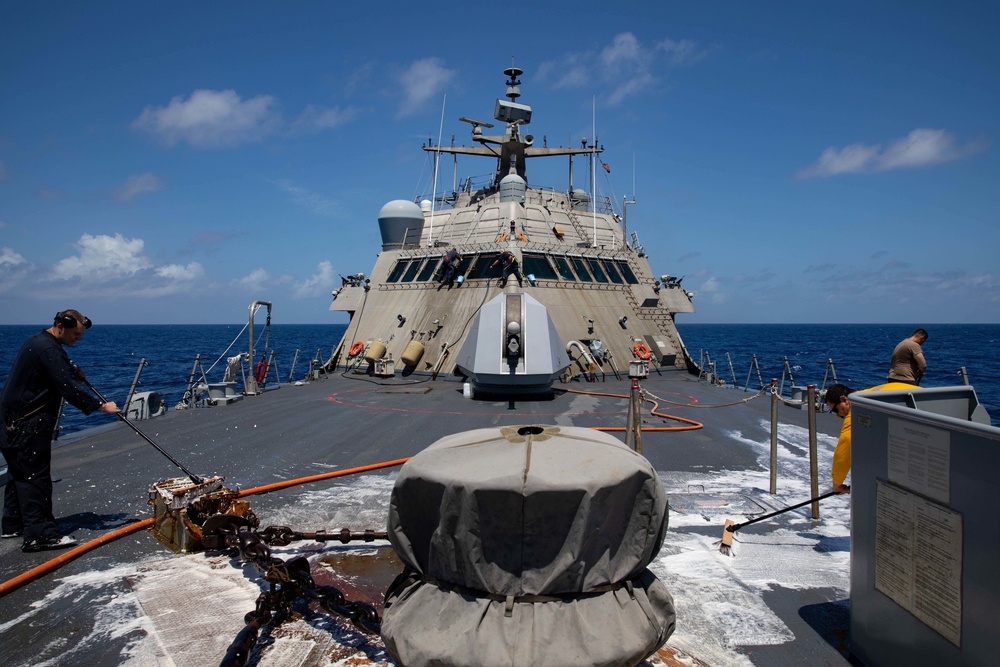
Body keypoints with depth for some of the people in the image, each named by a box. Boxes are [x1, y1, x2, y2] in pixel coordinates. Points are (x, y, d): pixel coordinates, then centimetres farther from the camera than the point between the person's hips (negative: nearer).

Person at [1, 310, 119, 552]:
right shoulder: (48, 349, -20)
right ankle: (39, 534, -10)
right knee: (35, 475, -10)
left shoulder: (39, 342, 14)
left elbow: (59, 375, 23)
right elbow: (68, 387, -25)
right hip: (29, 422, -11)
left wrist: (74, 374, 3)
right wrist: (101, 405, -21)